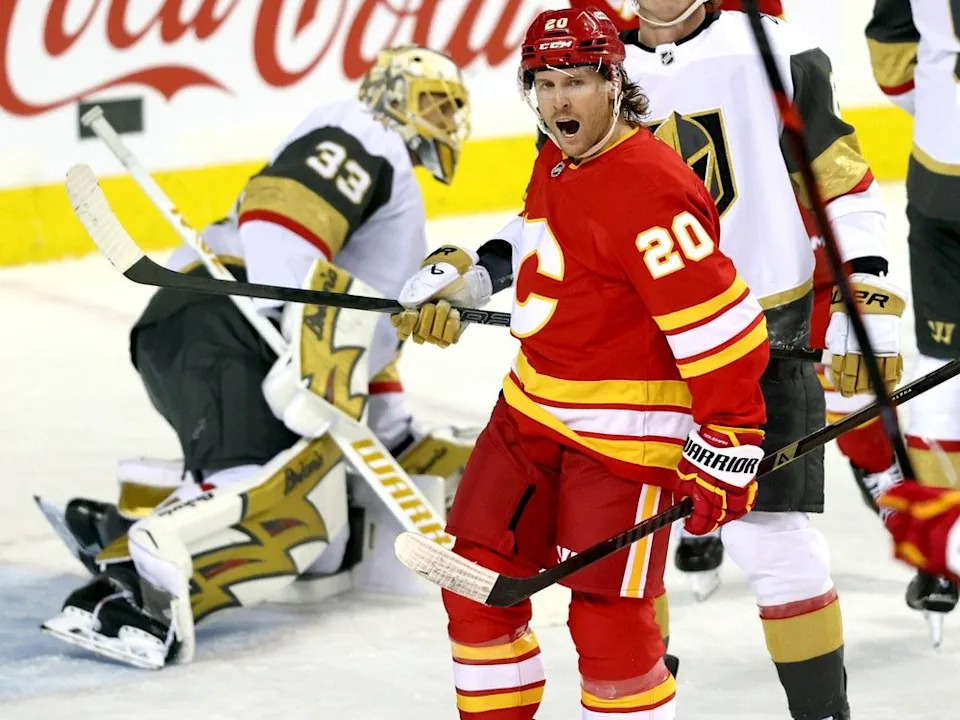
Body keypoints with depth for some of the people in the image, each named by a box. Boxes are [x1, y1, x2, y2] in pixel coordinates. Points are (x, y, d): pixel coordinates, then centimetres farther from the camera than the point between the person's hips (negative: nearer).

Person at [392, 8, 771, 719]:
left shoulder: (645, 189, -24)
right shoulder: (556, 162, 5)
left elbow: (724, 333, -25)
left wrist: (725, 453, -24)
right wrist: (463, 273, 27)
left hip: (626, 431, -9)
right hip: (534, 406, 9)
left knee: (608, 624, -8)